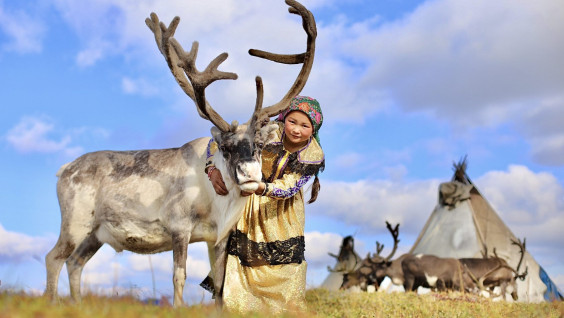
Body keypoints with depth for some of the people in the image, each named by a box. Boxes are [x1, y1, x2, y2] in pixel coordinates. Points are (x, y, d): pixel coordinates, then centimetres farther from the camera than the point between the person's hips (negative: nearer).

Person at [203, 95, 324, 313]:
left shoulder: (313, 157, -13)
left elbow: (288, 188, -22)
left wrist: (261, 188, -42)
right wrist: (213, 170, -32)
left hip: (284, 217, 1)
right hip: (249, 210, -1)